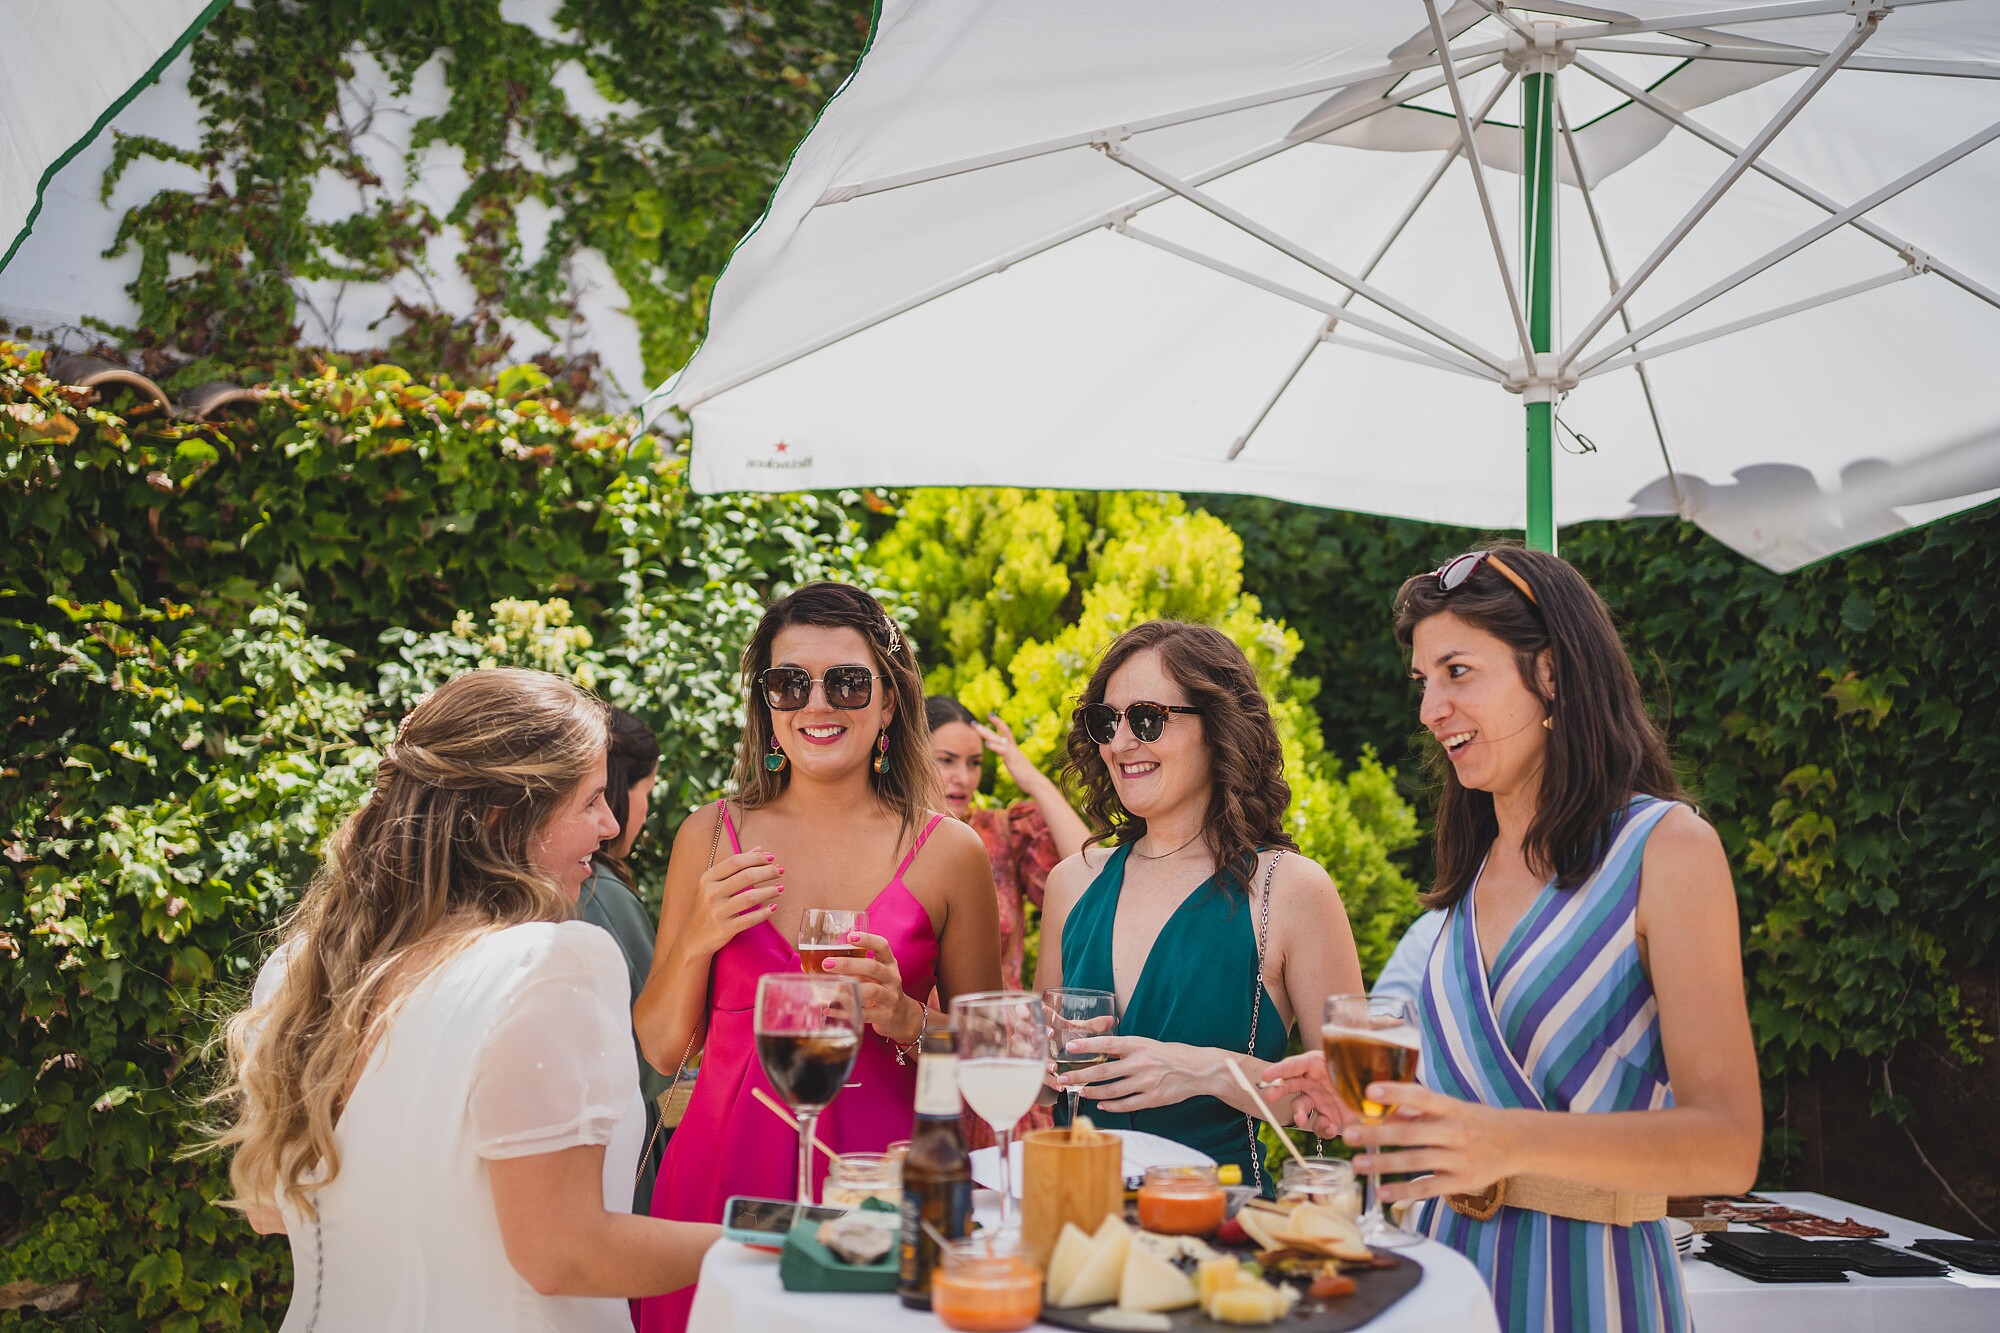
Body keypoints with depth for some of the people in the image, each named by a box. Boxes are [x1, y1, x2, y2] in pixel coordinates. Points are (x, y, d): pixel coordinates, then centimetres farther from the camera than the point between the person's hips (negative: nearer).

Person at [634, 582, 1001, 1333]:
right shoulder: (711, 837, 5)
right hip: (724, 1176, 1)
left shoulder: (948, 853, 0)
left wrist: (906, 1019, -13)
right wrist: (696, 943, -9)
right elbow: (660, 1050, 7)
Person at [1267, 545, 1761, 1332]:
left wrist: (1510, 1141, -31)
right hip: (1450, 1263, 6)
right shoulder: (1476, 866, 8)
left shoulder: (1664, 848, -10)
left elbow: (1727, 1146, -18)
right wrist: (1370, 1097, -3)